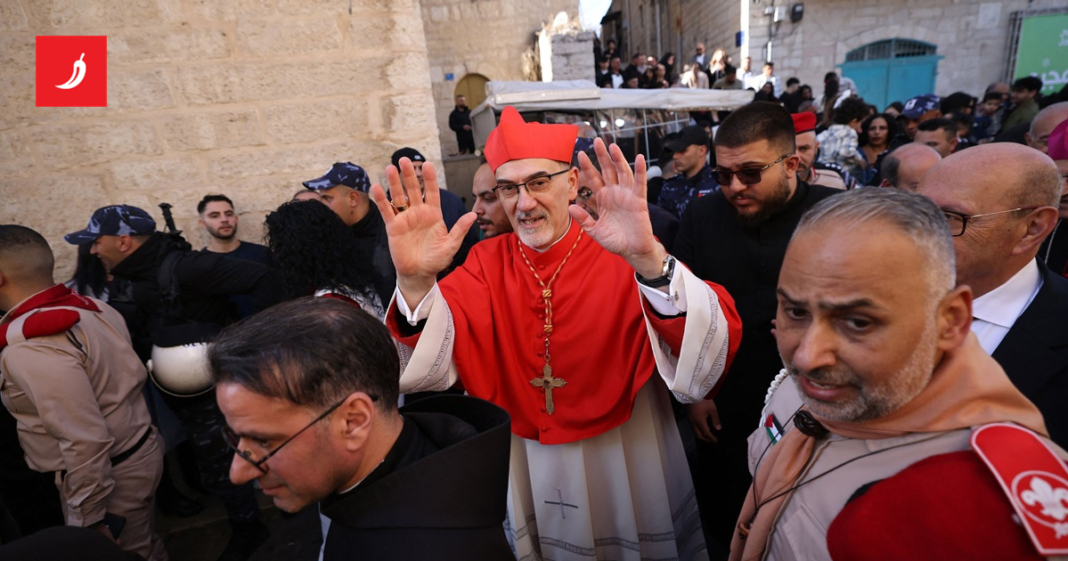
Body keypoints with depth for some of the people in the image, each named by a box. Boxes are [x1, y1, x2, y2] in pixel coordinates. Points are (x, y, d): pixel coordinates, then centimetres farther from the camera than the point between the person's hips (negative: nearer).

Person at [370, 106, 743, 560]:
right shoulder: (486, 263, -7)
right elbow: (431, 368, -18)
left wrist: (649, 260, -47)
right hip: (528, 467, 2)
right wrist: (415, 282, -37)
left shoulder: (617, 252, -16)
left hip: (627, 462, -1)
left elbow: (715, 348, -30)